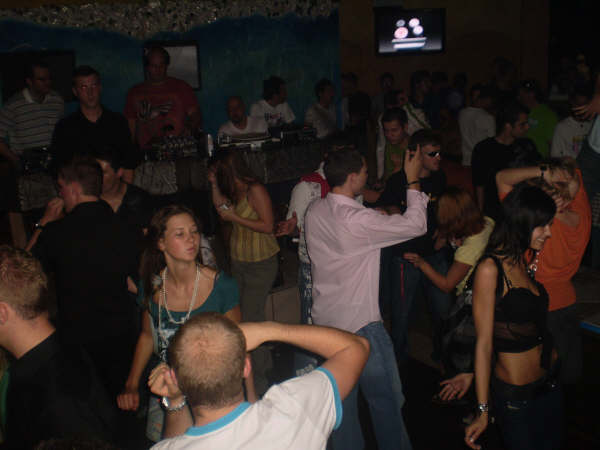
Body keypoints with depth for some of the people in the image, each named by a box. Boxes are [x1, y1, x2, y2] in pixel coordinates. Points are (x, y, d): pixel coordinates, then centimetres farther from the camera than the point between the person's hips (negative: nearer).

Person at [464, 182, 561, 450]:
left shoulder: (526, 264, 6)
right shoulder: (490, 269, -18)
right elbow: (484, 344, -17)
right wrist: (483, 411, -15)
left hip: (547, 385, 8)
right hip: (514, 397, -8)